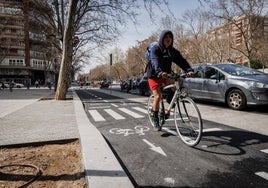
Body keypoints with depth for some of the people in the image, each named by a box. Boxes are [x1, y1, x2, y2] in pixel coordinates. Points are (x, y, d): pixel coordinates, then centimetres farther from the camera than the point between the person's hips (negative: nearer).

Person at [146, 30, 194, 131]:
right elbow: (155, 62, -34)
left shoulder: (173, 51, -2)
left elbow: (182, 61, -16)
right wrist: (160, 72, -53)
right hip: (154, 76, -4)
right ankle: (156, 119, 5)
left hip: (166, 75, 4)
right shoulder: (155, 49, -15)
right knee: (157, 97, -15)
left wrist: (189, 70, -36)